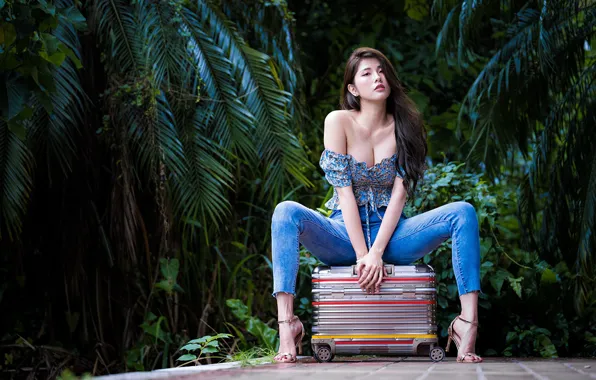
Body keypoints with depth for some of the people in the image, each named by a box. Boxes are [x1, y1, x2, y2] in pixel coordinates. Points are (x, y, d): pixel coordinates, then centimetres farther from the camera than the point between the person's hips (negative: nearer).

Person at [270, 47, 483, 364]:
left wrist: (376, 253, -18)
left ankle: (467, 322, -31)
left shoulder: (405, 127, 3)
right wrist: (362, 254, -19)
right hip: (345, 234, -2)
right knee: (286, 212, -30)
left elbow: (399, 195, -5)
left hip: (391, 234, 2)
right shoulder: (339, 122, -3)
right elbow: (344, 192, -10)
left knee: (463, 212, -21)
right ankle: (287, 323, -38)